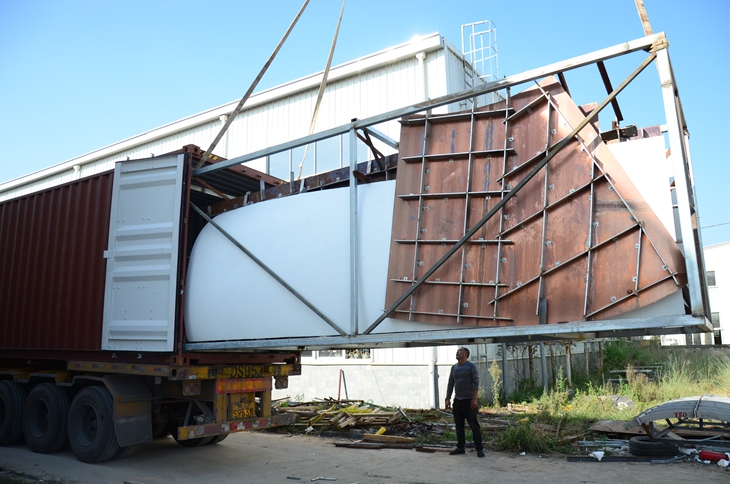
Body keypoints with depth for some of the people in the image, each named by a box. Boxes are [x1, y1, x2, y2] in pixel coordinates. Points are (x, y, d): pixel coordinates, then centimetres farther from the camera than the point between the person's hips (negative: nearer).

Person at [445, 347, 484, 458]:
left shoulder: (471, 366, -5)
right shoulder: (454, 368, 12)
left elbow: (476, 383, -10)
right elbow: (450, 384, 15)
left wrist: (474, 399, -16)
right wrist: (448, 399, 9)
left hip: (469, 401, -6)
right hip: (457, 401, 6)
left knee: (474, 425, -2)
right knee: (459, 426, 9)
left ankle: (479, 449, 3)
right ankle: (460, 448, 17)